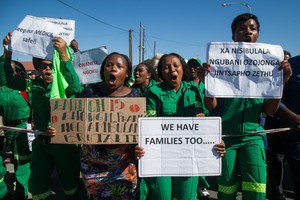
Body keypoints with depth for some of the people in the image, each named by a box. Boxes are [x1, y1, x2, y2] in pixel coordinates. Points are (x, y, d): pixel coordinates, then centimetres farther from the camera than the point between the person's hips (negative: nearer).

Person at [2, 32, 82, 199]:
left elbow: (75, 86, -33)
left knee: (71, 186, 13)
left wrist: (63, 54, -42)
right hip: (41, 143, 5)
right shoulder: (35, 85, 2)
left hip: (64, 142, -4)